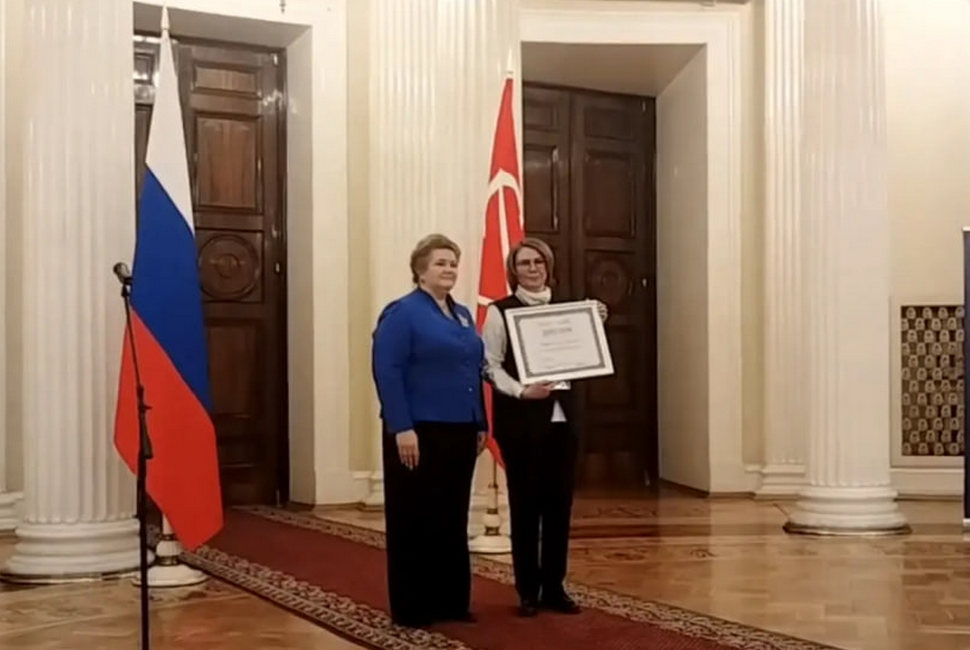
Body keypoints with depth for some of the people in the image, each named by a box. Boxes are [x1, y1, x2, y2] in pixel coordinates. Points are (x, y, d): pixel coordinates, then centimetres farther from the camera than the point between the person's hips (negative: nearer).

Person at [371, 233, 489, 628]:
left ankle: (451, 601, 21)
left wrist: (481, 425, 14)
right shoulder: (401, 313, -8)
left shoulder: (462, 315, 15)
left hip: (459, 433, 8)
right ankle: (410, 608, 7)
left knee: (453, 520, 12)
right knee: (415, 521, -1)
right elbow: (387, 373, -15)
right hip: (420, 433, -7)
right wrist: (402, 428, -21)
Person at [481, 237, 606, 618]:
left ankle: (554, 588, 17)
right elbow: (490, 365, -8)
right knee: (525, 504, 2)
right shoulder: (500, 311, -2)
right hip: (520, 421, -4)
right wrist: (522, 391, -21)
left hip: (562, 419, 4)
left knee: (559, 503, 7)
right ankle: (528, 591, 12)